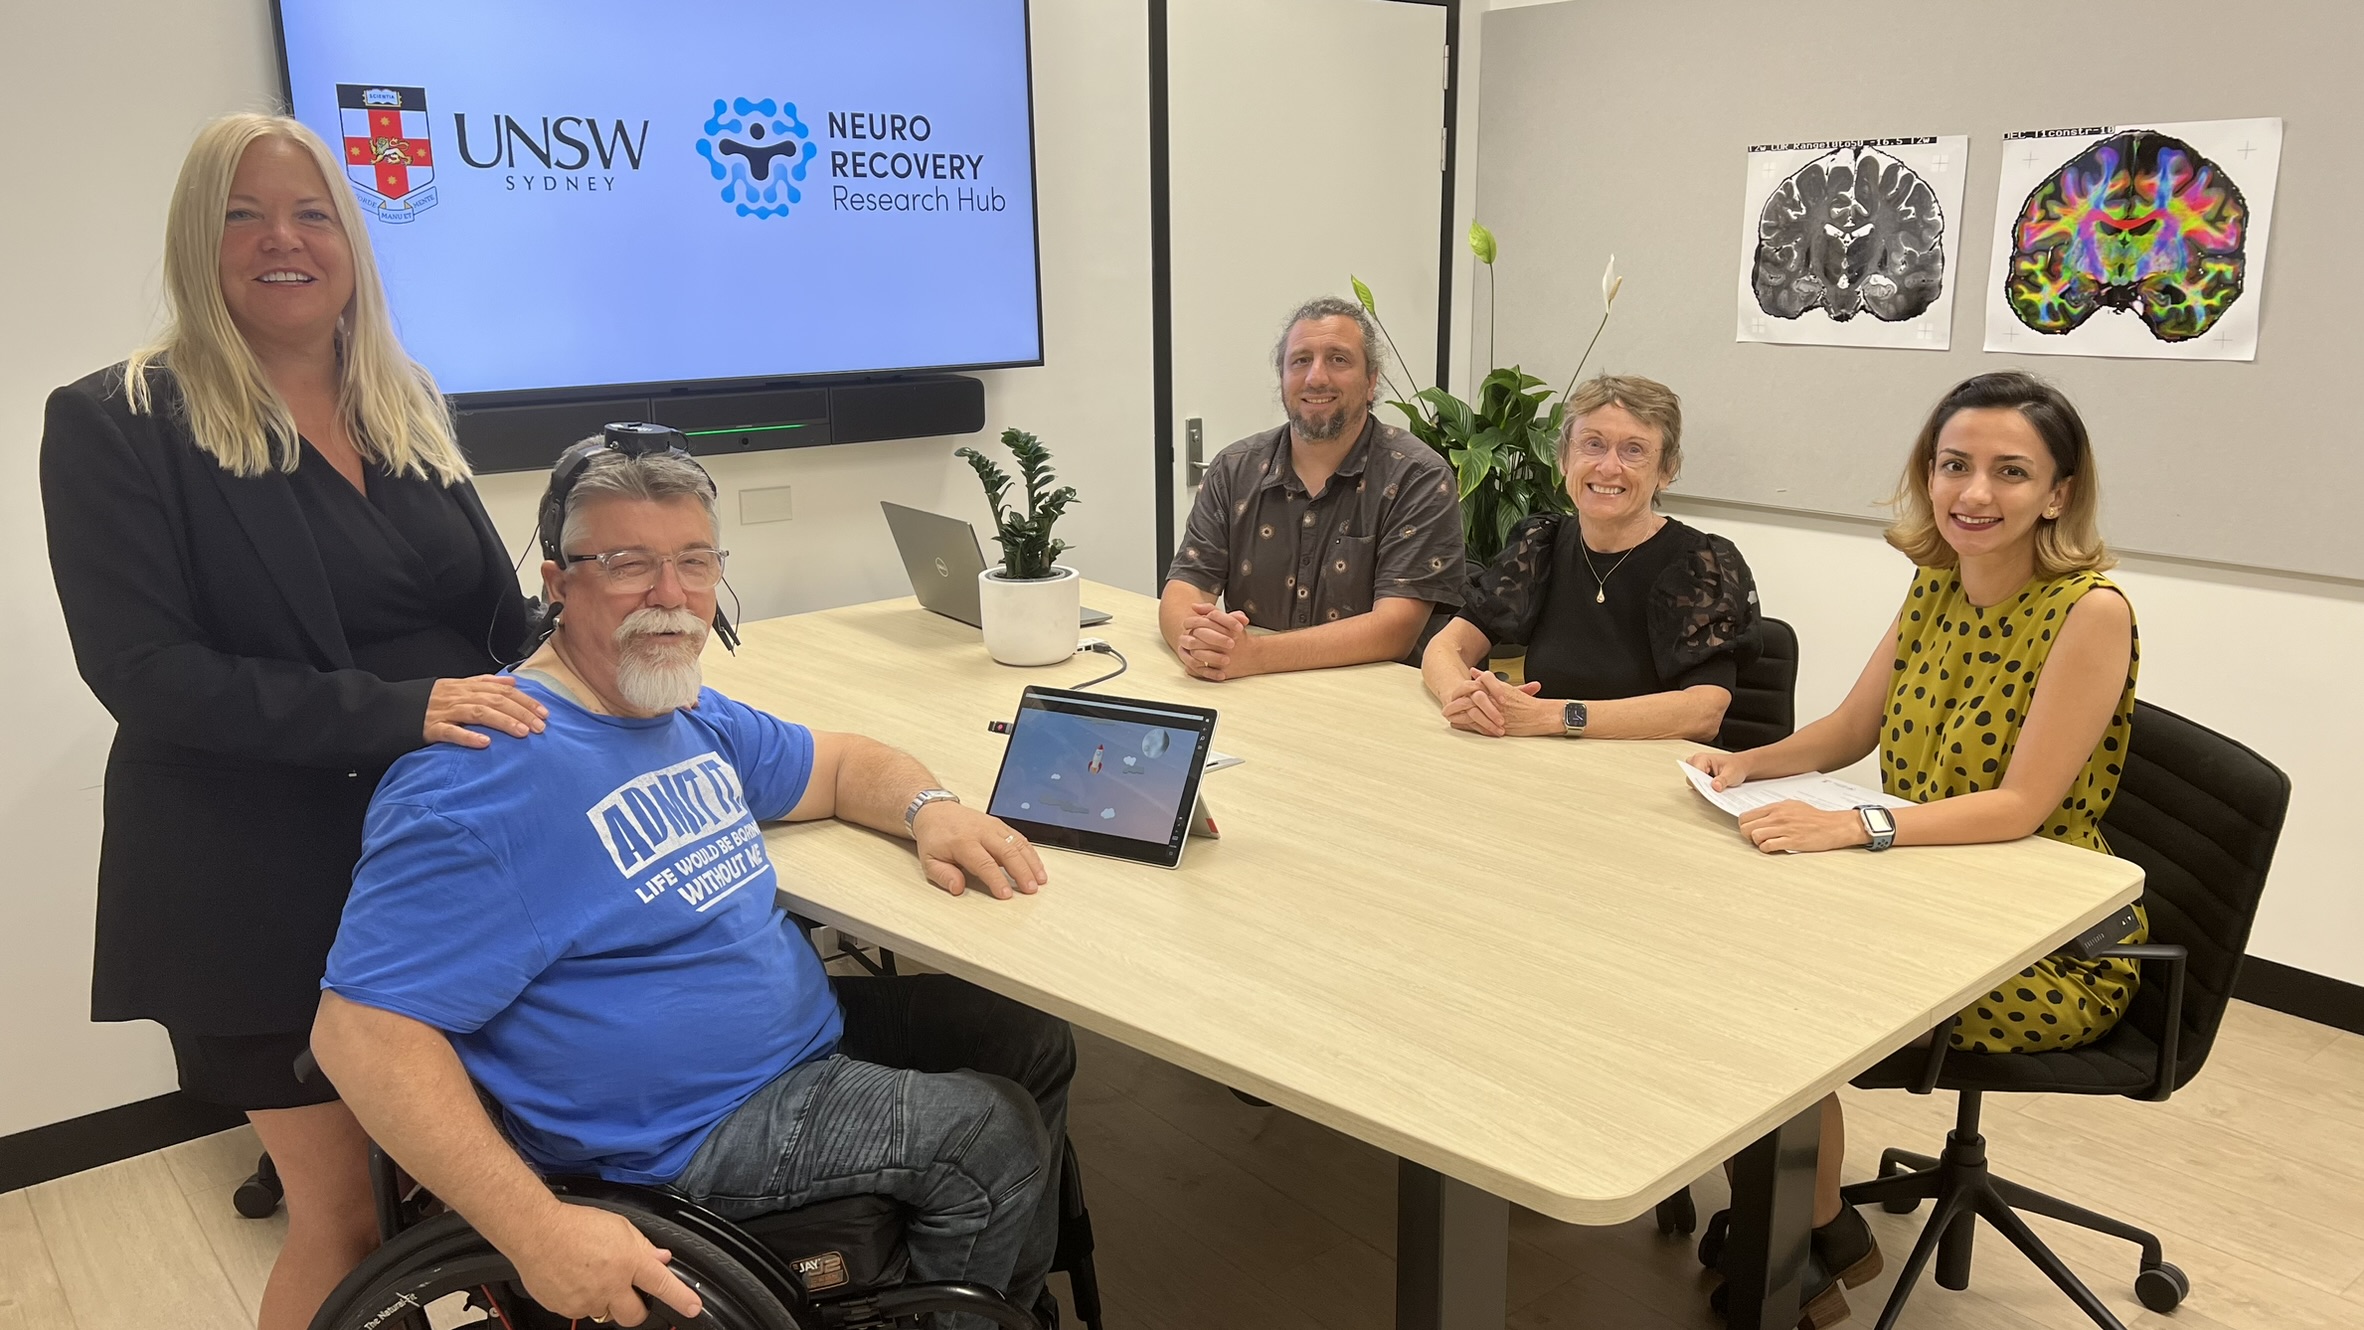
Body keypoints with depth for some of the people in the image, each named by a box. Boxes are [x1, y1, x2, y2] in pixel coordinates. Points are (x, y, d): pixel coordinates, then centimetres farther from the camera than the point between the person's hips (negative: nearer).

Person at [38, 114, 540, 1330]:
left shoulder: (405, 406, 9)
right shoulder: (117, 424, -8)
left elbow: (495, 608, 15)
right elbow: (145, 670, -17)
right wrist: (397, 712, -27)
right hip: (269, 888, -5)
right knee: (345, 1217, 8)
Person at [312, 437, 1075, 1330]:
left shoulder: (697, 718, 6)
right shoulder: (483, 780, -24)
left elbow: (840, 763, 21)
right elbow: (364, 1027, -28)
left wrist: (931, 810, -4)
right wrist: (538, 1233, -35)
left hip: (810, 1028, 10)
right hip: (681, 1136, -9)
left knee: (1034, 1045, 12)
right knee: (994, 1137, -12)